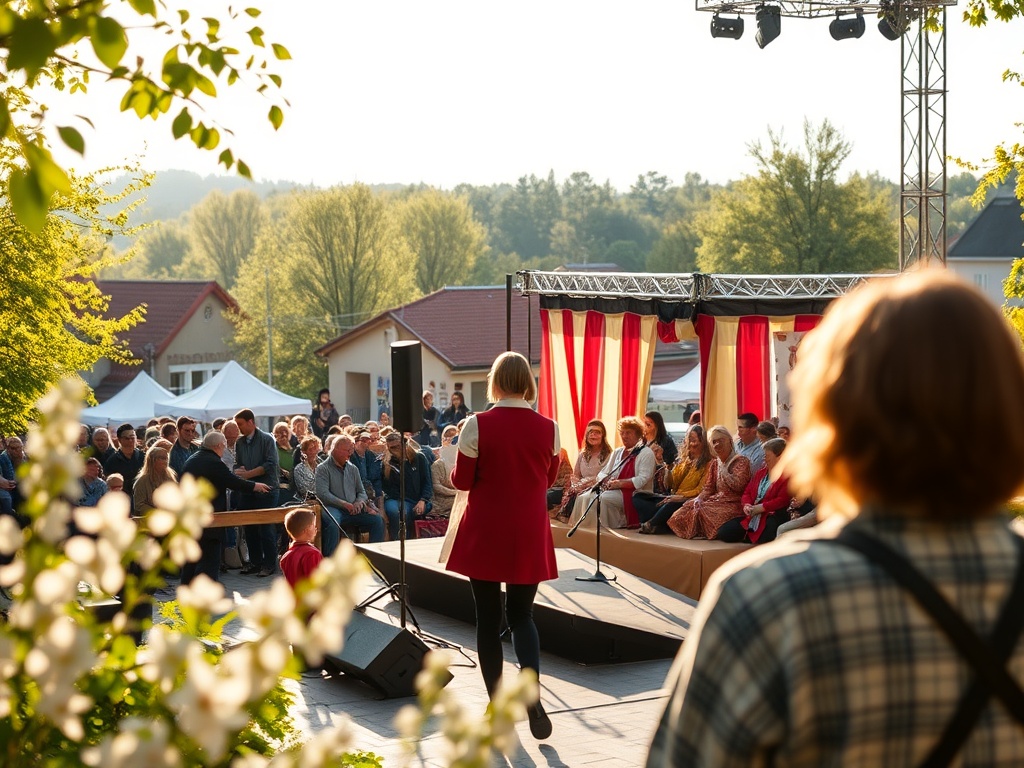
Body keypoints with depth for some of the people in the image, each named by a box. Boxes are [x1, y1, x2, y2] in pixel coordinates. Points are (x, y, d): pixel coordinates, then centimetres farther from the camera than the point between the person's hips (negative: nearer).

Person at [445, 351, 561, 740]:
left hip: (485, 533, -2)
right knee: (521, 615, 12)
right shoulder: (548, 428, -4)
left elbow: (461, 481, -4)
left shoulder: (477, 426, -12)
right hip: (529, 536, 2)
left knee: (488, 617, 10)